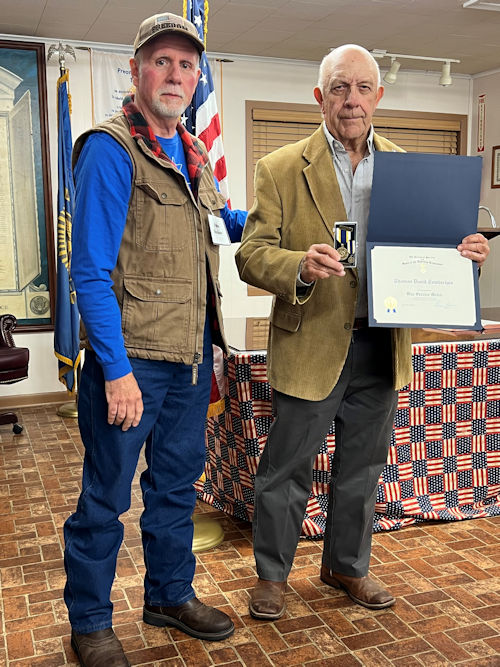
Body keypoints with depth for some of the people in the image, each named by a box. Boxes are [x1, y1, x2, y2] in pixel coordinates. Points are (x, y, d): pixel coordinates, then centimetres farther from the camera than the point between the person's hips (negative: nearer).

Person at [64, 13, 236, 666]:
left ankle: (171, 594, 37)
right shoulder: (110, 149, -11)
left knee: (177, 480, 19)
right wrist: (117, 370, -21)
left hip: (191, 351, 8)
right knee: (105, 496, 5)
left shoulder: (194, 155, 13)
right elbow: (91, 270, -17)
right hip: (130, 355, -7)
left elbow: (219, 223, 30)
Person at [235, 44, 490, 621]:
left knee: (361, 469, 18)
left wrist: (461, 253, -10)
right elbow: (251, 254, -8)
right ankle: (271, 574, 30)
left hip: (381, 346, 4)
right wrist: (301, 267, -28)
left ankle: (345, 565, 39)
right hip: (311, 344, -4)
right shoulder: (281, 169, -4)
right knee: (286, 469, 8)